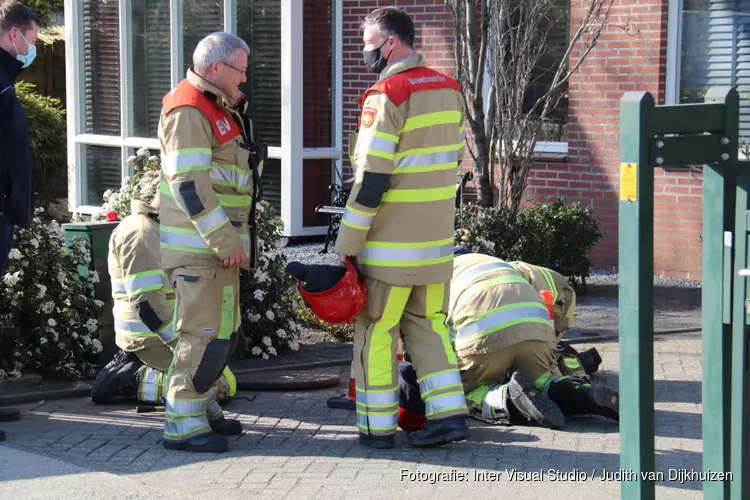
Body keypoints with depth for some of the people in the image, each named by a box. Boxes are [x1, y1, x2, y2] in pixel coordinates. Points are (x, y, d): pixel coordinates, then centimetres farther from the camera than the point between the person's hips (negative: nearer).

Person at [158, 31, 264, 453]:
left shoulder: (221, 109, 19)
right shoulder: (189, 112, -15)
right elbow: (189, 184, -23)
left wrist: (233, 238, 19)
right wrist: (224, 239, -23)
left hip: (220, 243, 10)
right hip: (199, 246, -10)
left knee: (223, 329, 16)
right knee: (205, 331, -12)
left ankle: (203, 407, 26)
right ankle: (182, 423, -9)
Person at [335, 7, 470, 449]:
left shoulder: (387, 95, -16)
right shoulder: (450, 90, 8)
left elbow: (372, 177, -18)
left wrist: (348, 241, -12)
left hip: (391, 242, -7)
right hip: (437, 238, 7)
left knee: (376, 329, 5)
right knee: (428, 323, 16)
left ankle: (378, 425, 10)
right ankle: (450, 413, 9)